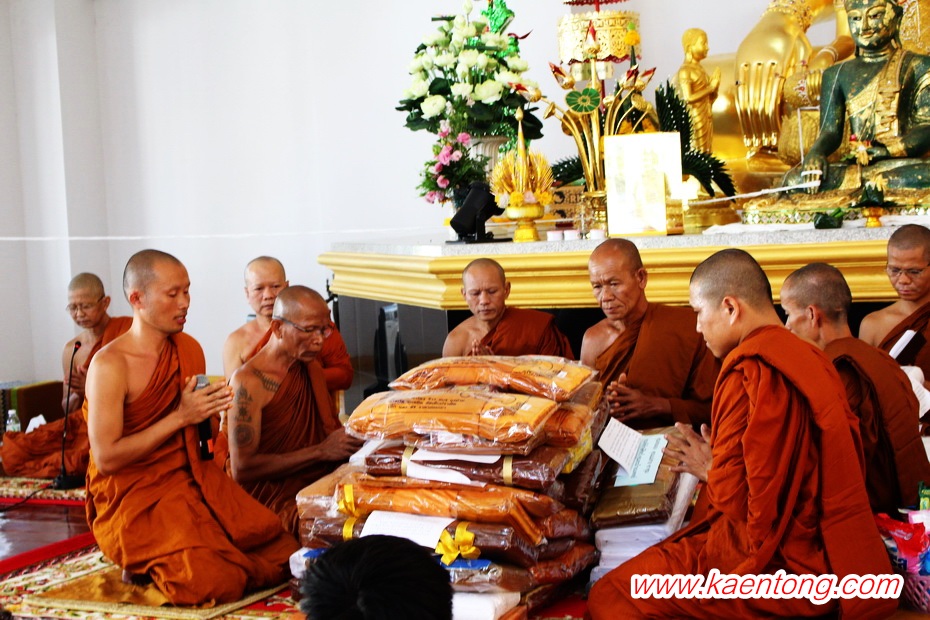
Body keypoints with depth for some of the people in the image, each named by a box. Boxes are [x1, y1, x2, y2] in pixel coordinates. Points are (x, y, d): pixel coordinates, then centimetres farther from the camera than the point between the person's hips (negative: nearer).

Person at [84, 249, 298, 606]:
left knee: (281, 556, -8)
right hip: (133, 497, -7)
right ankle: (145, 564, 4)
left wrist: (211, 411, -5)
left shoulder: (190, 350, 8)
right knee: (216, 583, -27)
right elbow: (106, 459, -18)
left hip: (192, 479, 7)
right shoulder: (110, 365, -13)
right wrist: (180, 417, -19)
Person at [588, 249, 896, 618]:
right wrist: (716, 458, 15)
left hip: (771, 560, -10)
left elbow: (733, 495, -19)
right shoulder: (806, 357, 9)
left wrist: (705, 465, 0)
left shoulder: (751, 371, -19)